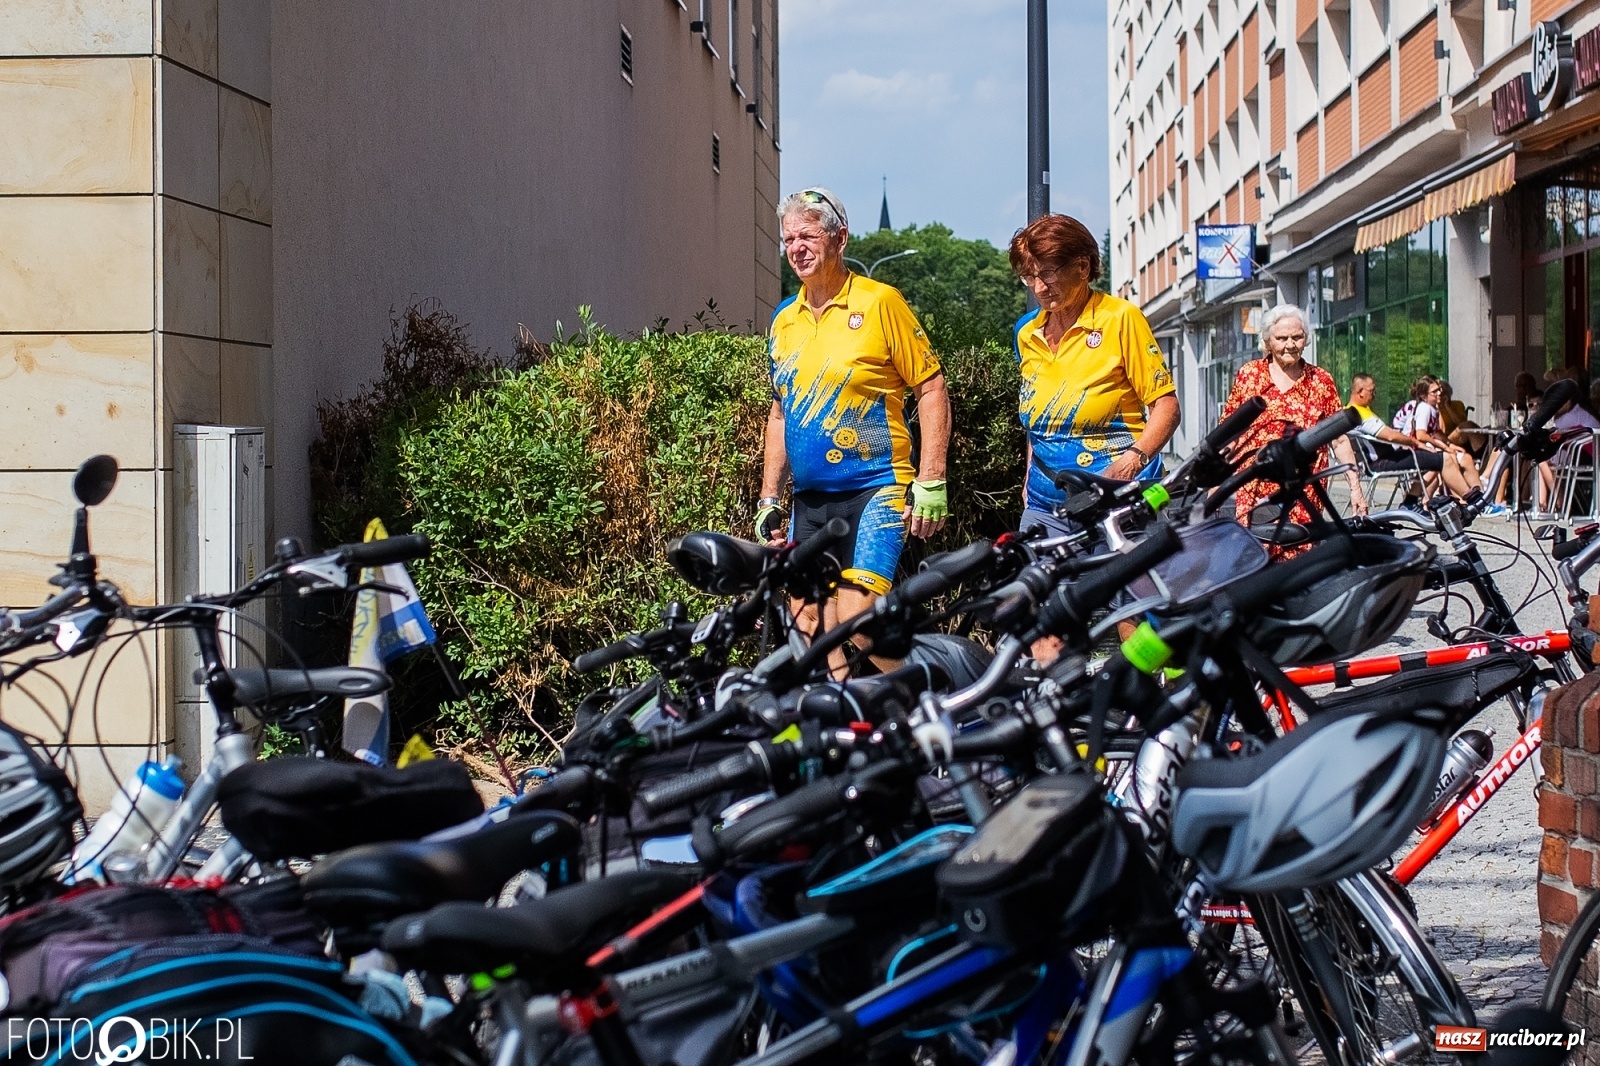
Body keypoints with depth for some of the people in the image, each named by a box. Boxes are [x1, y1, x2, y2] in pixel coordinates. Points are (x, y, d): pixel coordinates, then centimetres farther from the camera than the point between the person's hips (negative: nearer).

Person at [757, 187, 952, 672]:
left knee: (855, 623, -17)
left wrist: (931, 482, -12)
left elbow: (932, 390, -5)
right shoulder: (783, 321, 13)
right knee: (807, 628, 3)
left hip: (875, 492, -6)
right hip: (808, 501, 6)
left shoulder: (880, 302, -4)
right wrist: (769, 499, 17)